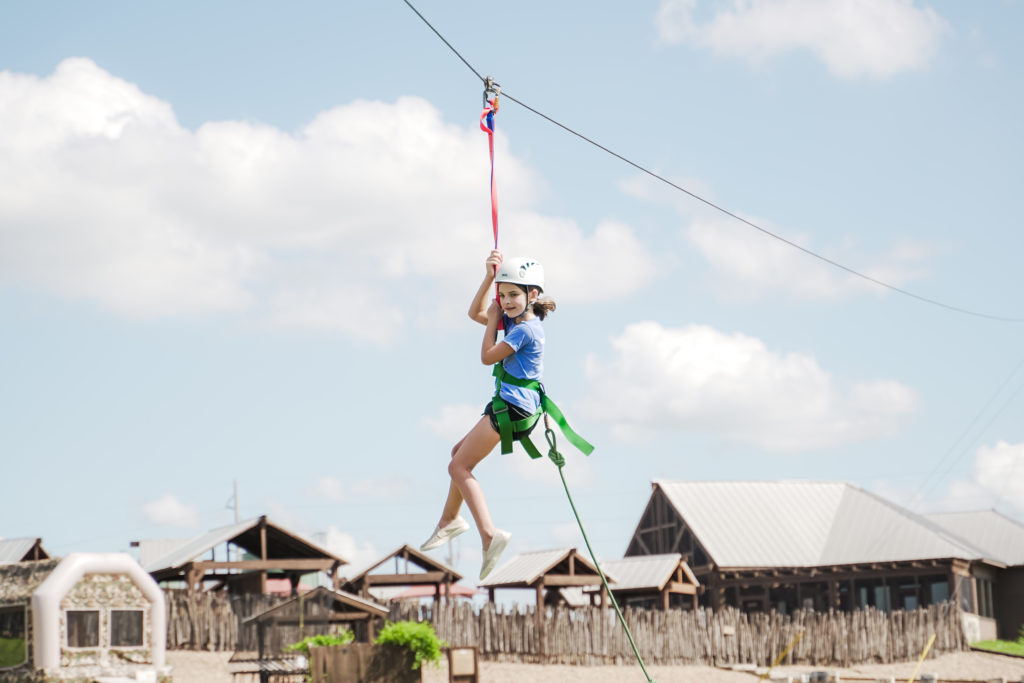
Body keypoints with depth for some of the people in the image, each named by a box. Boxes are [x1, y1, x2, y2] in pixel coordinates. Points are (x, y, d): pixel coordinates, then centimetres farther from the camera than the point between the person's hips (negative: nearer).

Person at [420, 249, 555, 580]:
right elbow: (476, 313, 18)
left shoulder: (525, 330, -17)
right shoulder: (516, 321, 10)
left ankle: (489, 534, -18)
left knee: (459, 466, -9)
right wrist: (490, 277, 8)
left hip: (511, 407, -10)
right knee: (460, 453, 24)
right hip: (512, 407, 10)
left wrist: (493, 320, -1)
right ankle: (450, 519, 35)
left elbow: (487, 356, -12)